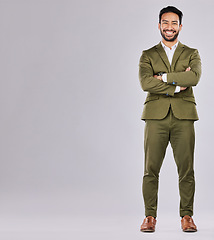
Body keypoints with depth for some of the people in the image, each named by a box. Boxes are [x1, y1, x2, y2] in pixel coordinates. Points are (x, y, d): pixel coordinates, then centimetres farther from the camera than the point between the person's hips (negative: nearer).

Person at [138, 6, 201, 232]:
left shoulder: (191, 54, 14)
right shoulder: (148, 56, 12)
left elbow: (194, 77, -8)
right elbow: (146, 83, -7)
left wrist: (164, 77, -9)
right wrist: (177, 86, -10)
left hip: (183, 117, 0)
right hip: (156, 116, 0)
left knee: (186, 170, 0)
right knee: (151, 170, -1)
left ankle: (186, 216, 10)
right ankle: (150, 216, 8)